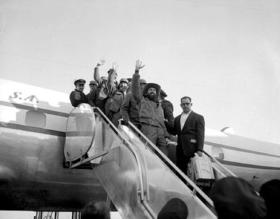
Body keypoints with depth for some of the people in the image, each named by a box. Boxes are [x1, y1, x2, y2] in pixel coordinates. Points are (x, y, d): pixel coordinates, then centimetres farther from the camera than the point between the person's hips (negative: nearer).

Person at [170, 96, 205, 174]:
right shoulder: (177, 118, 21)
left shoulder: (198, 117, 4)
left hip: (192, 149, -5)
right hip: (180, 149, 5)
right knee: (181, 171, 4)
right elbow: (174, 132, 17)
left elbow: (200, 135, -4)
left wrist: (199, 149, -14)